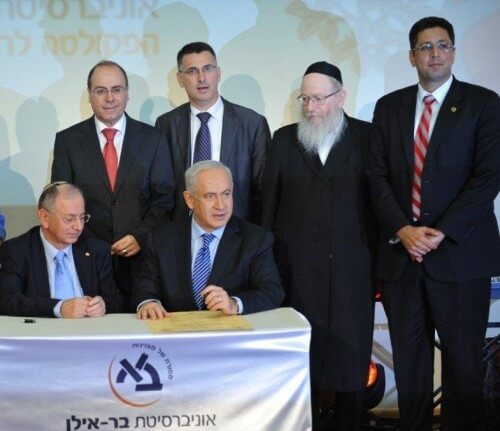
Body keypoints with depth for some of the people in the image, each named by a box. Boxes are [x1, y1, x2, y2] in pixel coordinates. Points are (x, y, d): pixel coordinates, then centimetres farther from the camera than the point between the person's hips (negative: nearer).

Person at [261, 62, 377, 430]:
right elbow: (269, 202, 9)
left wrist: (380, 257, -4)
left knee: (350, 354, 4)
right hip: (297, 269, 1)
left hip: (352, 269, -1)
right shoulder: (285, 138, 8)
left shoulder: (367, 137, 2)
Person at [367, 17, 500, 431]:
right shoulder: (389, 106, 12)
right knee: (409, 361, 8)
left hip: (460, 253, -3)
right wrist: (402, 230, -9)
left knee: (463, 362, 3)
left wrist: (441, 233, -14)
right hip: (400, 252, 3)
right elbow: (378, 176, 6)